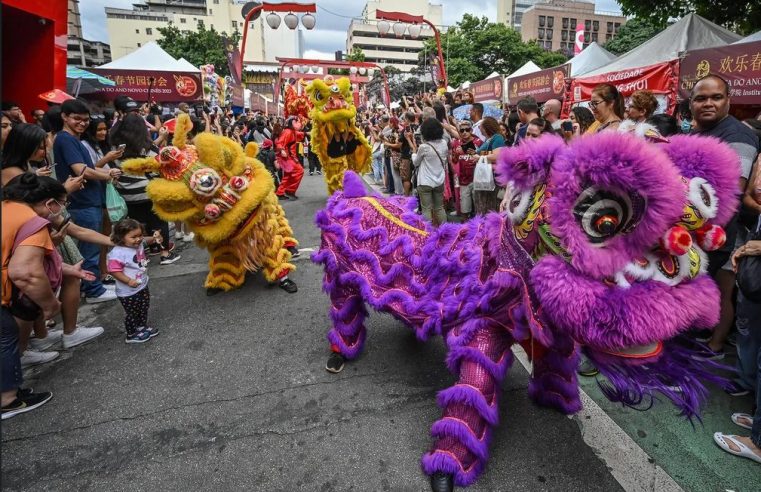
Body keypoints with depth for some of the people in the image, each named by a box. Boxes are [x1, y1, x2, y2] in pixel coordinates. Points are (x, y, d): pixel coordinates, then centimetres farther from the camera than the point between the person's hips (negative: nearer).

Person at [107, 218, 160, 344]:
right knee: (132, 313, 10)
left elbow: (145, 242, 18)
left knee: (144, 308, 23)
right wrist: (128, 281, -31)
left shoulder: (139, 244, -5)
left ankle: (142, 327, 44)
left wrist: (154, 237, -1)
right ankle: (131, 335, 28)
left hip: (143, 286, 8)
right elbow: (114, 270, -28)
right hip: (128, 292, -8)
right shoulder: (117, 253, -29)